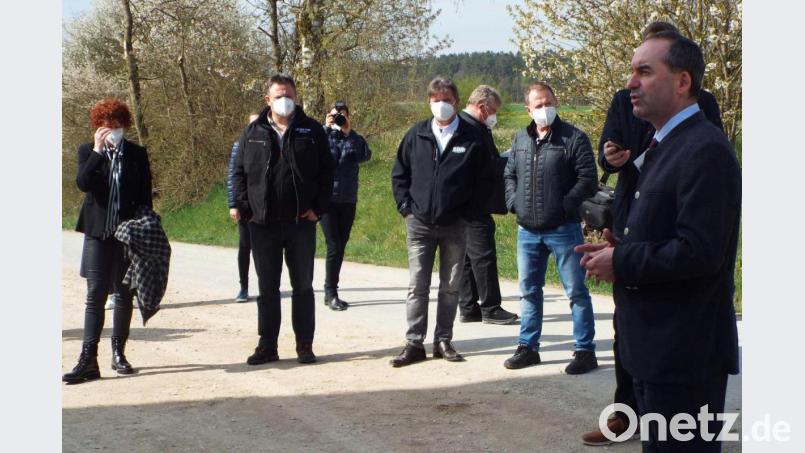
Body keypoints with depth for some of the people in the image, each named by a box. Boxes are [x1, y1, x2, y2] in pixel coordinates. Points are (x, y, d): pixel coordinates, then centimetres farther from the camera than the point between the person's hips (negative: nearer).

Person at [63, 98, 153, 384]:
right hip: (98, 234, -1)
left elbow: (145, 195, 6)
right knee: (95, 295, -4)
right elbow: (82, 183, -14)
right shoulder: (88, 152, 3)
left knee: (124, 295, 8)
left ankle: (118, 353, 18)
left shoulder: (137, 154, 5)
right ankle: (88, 359, -6)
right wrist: (98, 152, -19)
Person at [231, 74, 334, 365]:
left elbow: (326, 171, 2)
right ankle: (267, 346, 15)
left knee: (303, 287, 6)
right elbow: (239, 172, 7)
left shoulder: (311, 130, 3)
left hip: (301, 222, -1)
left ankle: (305, 346, 14)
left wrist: (318, 207, -6)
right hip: (263, 224, 1)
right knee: (267, 289, 8)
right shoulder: (253, 133, 6)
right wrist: (245, 208, -4)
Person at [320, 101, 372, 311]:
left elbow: (366, 155, -10)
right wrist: (325, 128, -18)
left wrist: (349, 132, -16)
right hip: (327, 199, -3)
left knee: (340, 247, 8)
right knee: (334, 246, -10)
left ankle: (331, 292, 17)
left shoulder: (353, 139, 9)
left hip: (348, 201, 3)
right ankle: (331, 293, -3)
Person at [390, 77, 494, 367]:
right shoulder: (416, 135, 3)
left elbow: (484, 179, 3)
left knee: (450, 287, 7)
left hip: (455, 224, -1)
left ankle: (443, 341, 16)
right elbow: (399, 173, 10)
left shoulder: (471, 138, -2)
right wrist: (406, 207, 1)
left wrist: (468, 211, -3)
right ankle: (414, 344, 6)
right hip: (420, 223, 1)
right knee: (417, 286, 1)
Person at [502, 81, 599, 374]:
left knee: (576, 291, 1)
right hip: (527, 230, 6)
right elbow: (509, 175, 19)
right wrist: (514, 203, 3)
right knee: (529, 291, 13)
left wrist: (564, 206, -16)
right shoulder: (521, 140, 11)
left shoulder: (573, 138, -7)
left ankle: (585, 350, 8)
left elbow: (588, 180, -11)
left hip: (563, 229, -6)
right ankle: (527, 347, 24)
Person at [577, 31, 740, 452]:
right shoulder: (662, 145, 15)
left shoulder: (705, 150, -18)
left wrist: (620, 262, -15)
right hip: (654, 345, 10)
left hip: (685, 353, -10)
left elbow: (698, 253, -25)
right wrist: (617, 250, 3)